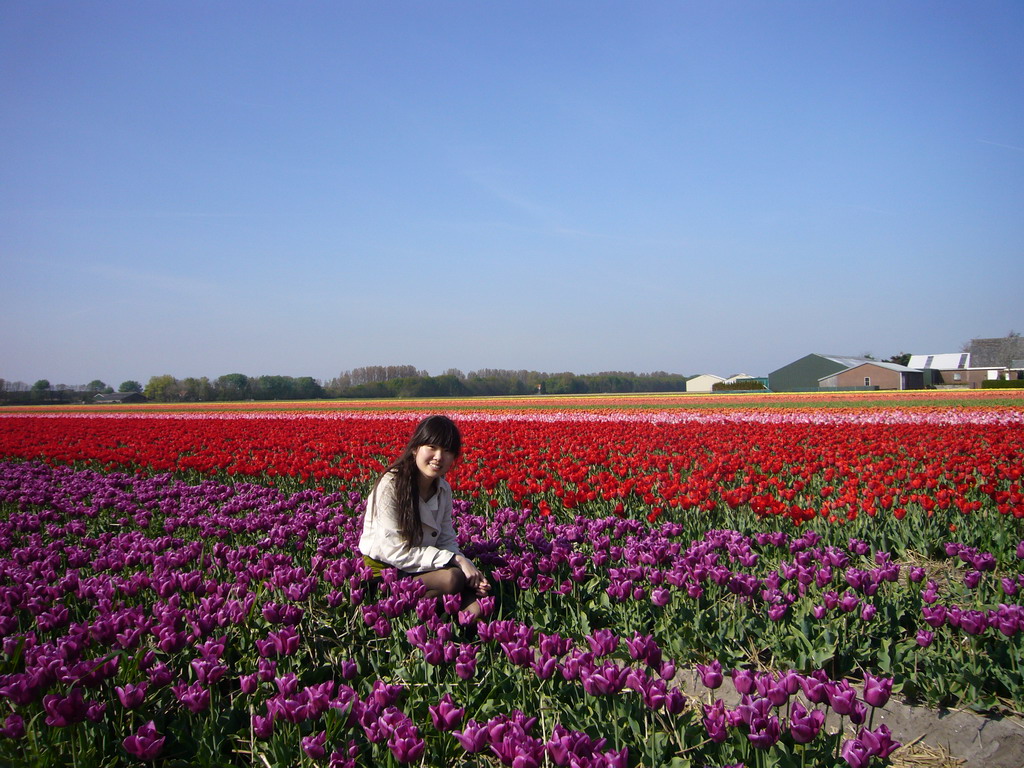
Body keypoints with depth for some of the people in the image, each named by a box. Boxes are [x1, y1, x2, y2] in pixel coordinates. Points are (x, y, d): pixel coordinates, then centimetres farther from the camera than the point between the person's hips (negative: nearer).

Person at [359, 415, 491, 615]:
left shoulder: (443, 489, 2)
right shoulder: (390, 486, -20)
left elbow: (447, 542, 4)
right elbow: (396, 551, -21)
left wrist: (470, 569, -17)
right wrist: (456, 559, -24)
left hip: (422, 568, 5)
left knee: (478, 606, -23)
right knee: (452, 577, -31)